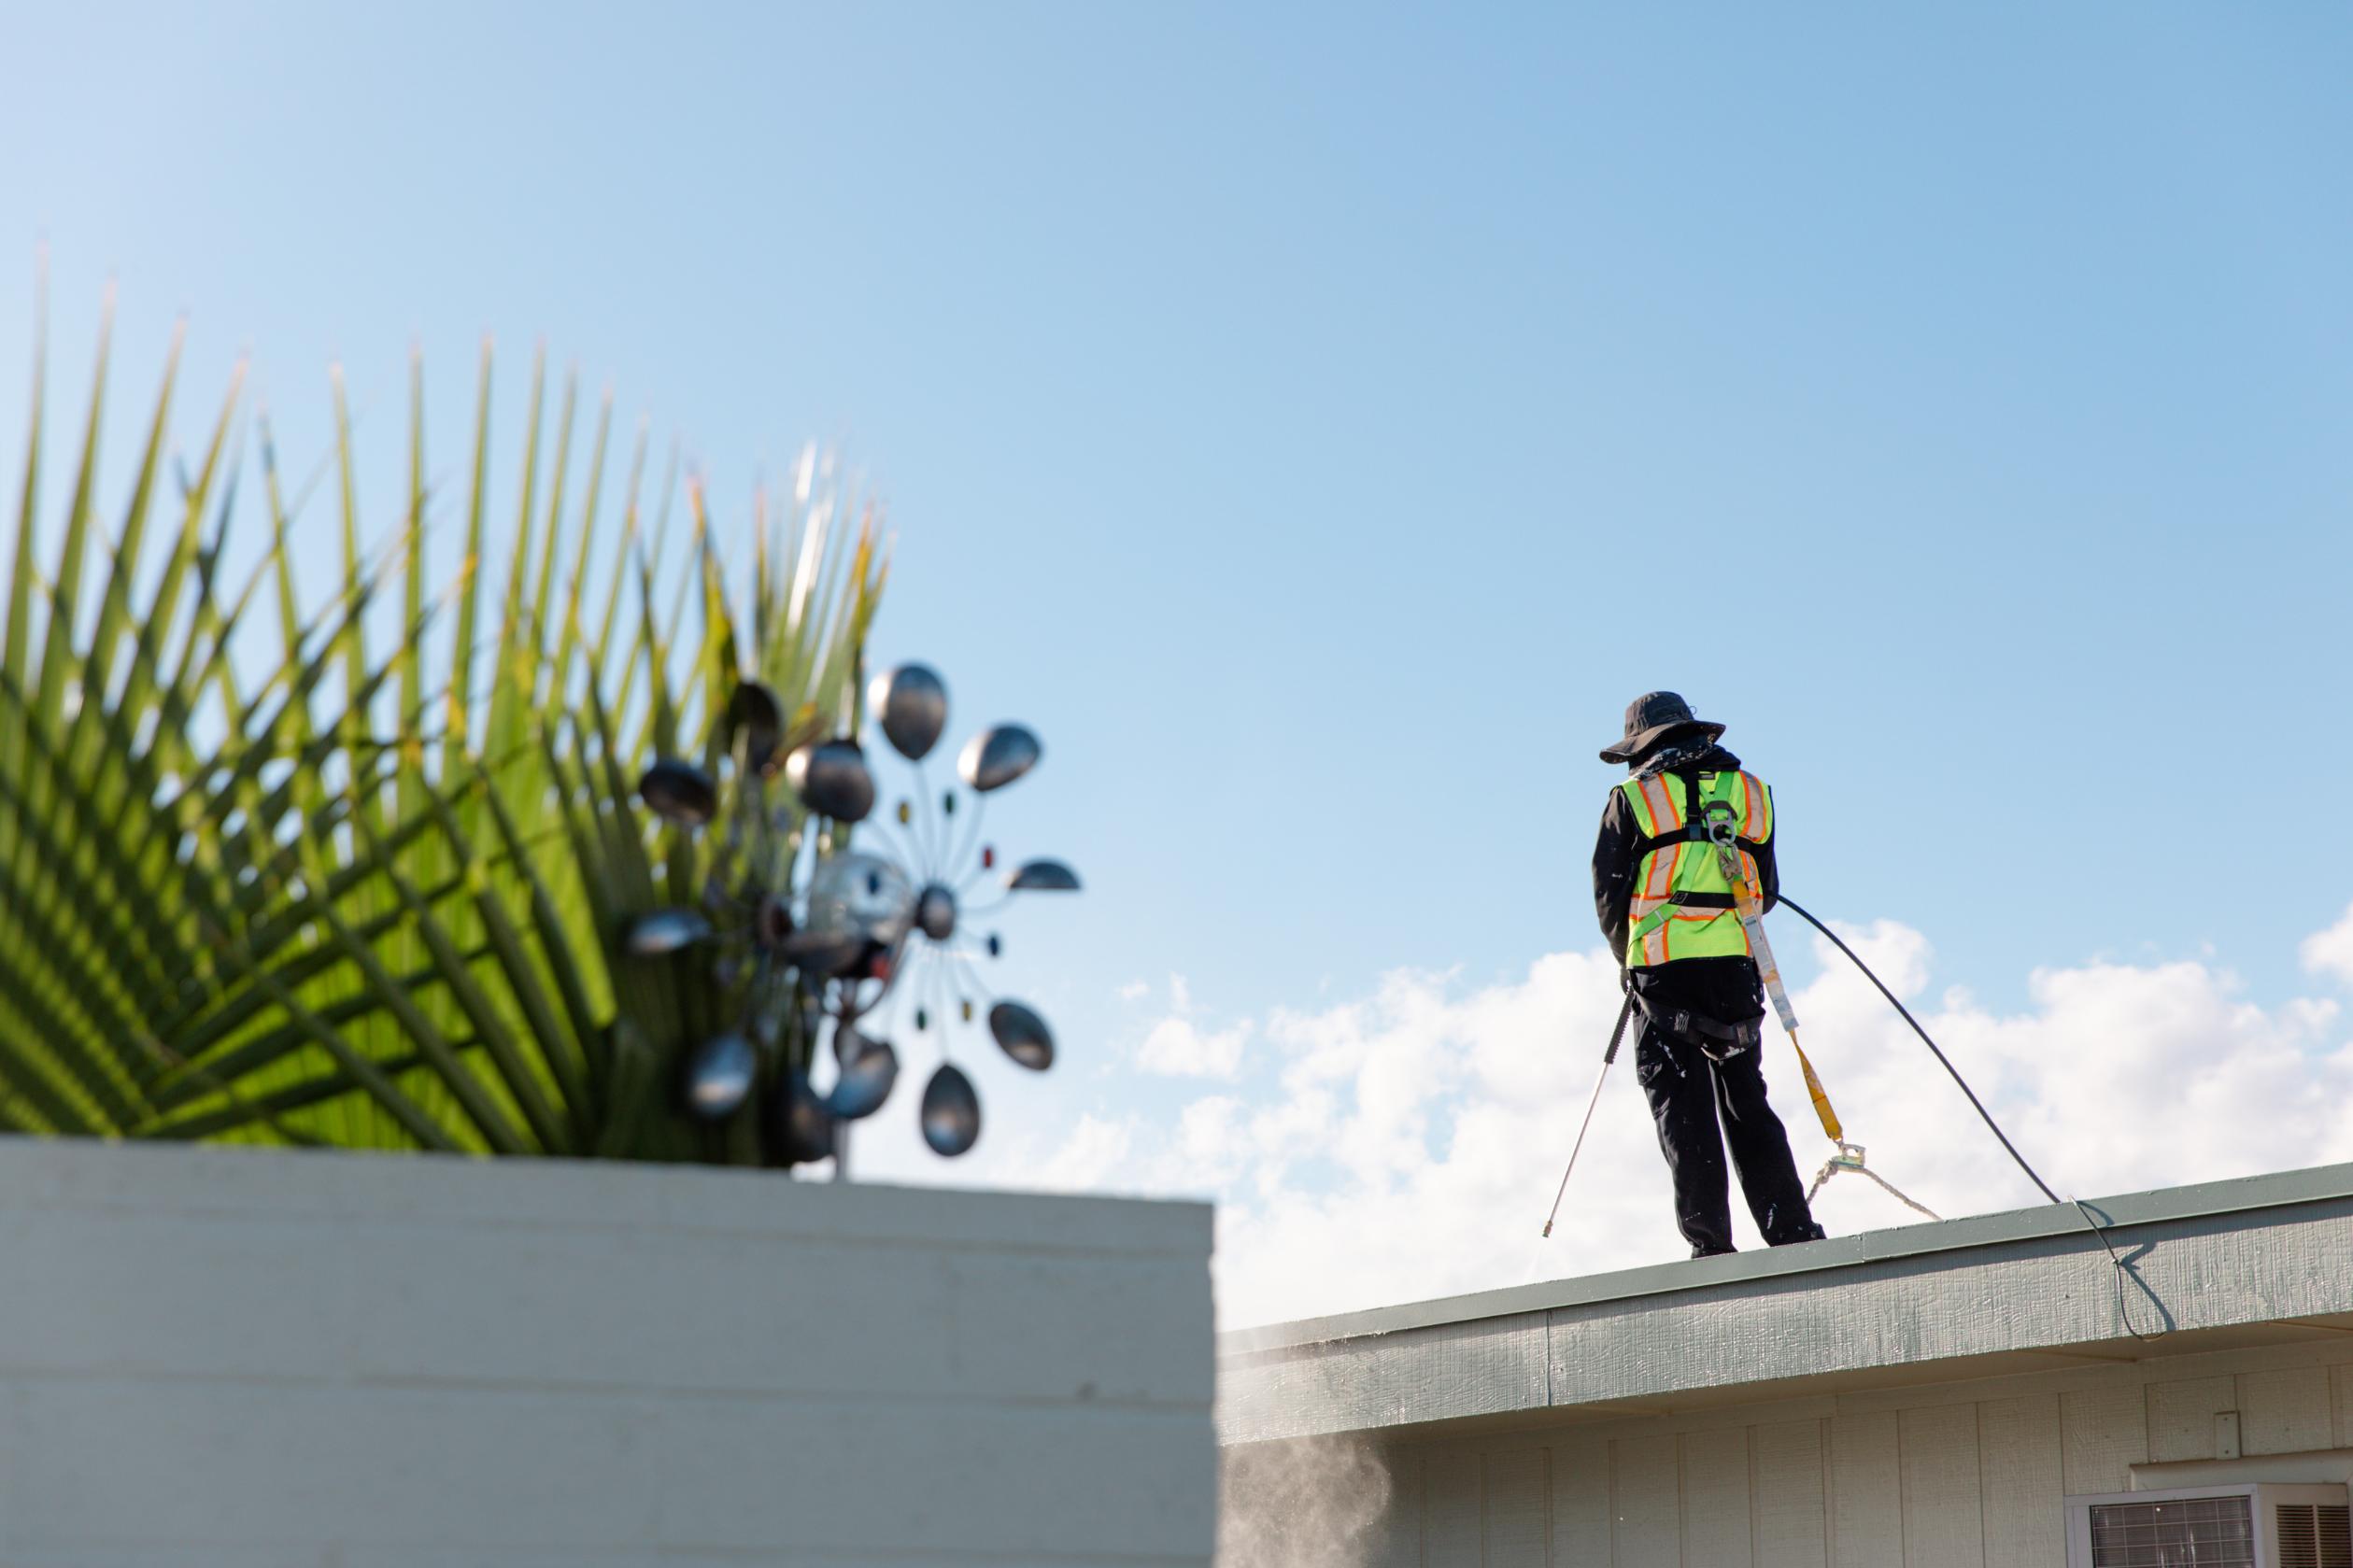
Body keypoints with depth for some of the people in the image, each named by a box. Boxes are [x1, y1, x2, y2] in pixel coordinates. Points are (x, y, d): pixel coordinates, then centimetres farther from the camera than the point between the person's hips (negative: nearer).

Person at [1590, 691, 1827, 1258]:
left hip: (1665, 969, -3)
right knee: (1747, 1102, 12)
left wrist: (1628, 960, 21)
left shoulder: (1633, 797, 3)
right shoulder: (1750, 791, 15)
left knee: (1683, 1109, 0)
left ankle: (1710, 1242, -5)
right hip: (1737, 968, 4)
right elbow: (1767, 892, 16)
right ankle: (1793, 1231, 7)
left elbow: (1609, 895, 5)